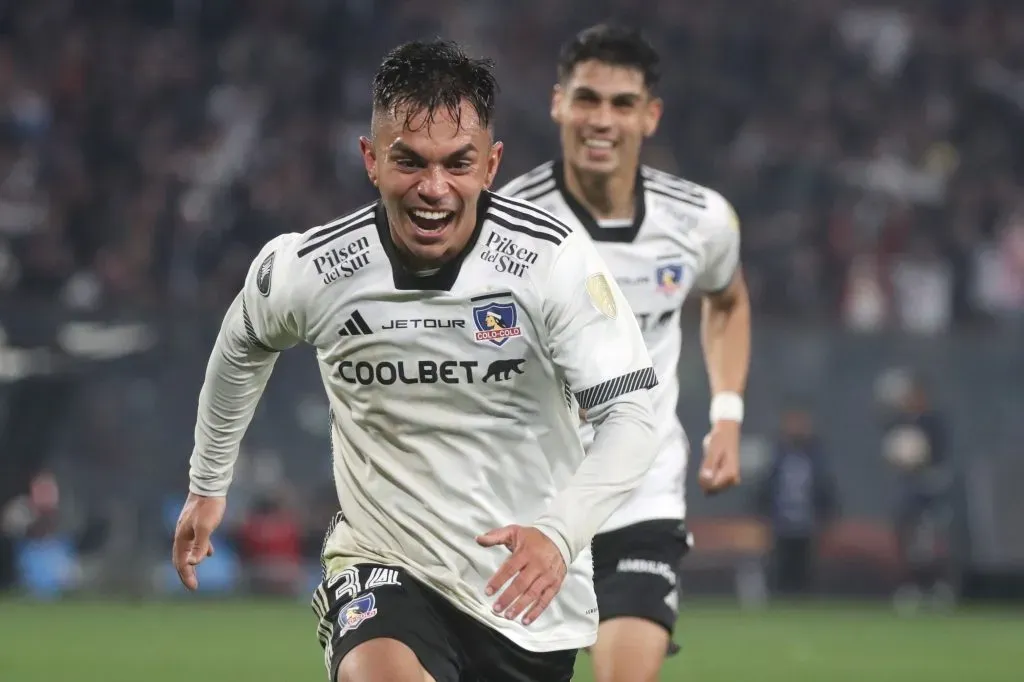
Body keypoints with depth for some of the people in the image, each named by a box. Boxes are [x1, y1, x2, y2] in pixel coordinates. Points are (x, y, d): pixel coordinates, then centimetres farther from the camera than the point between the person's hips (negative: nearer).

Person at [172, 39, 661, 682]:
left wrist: (559, 531, -35)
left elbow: (632, 413, -19)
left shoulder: (554, 259, -16)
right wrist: (208, 485, 23)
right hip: (384, 563, -1)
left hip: (529, 587, 1)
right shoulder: (306, 269, -11)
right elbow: (243, 348, 13)